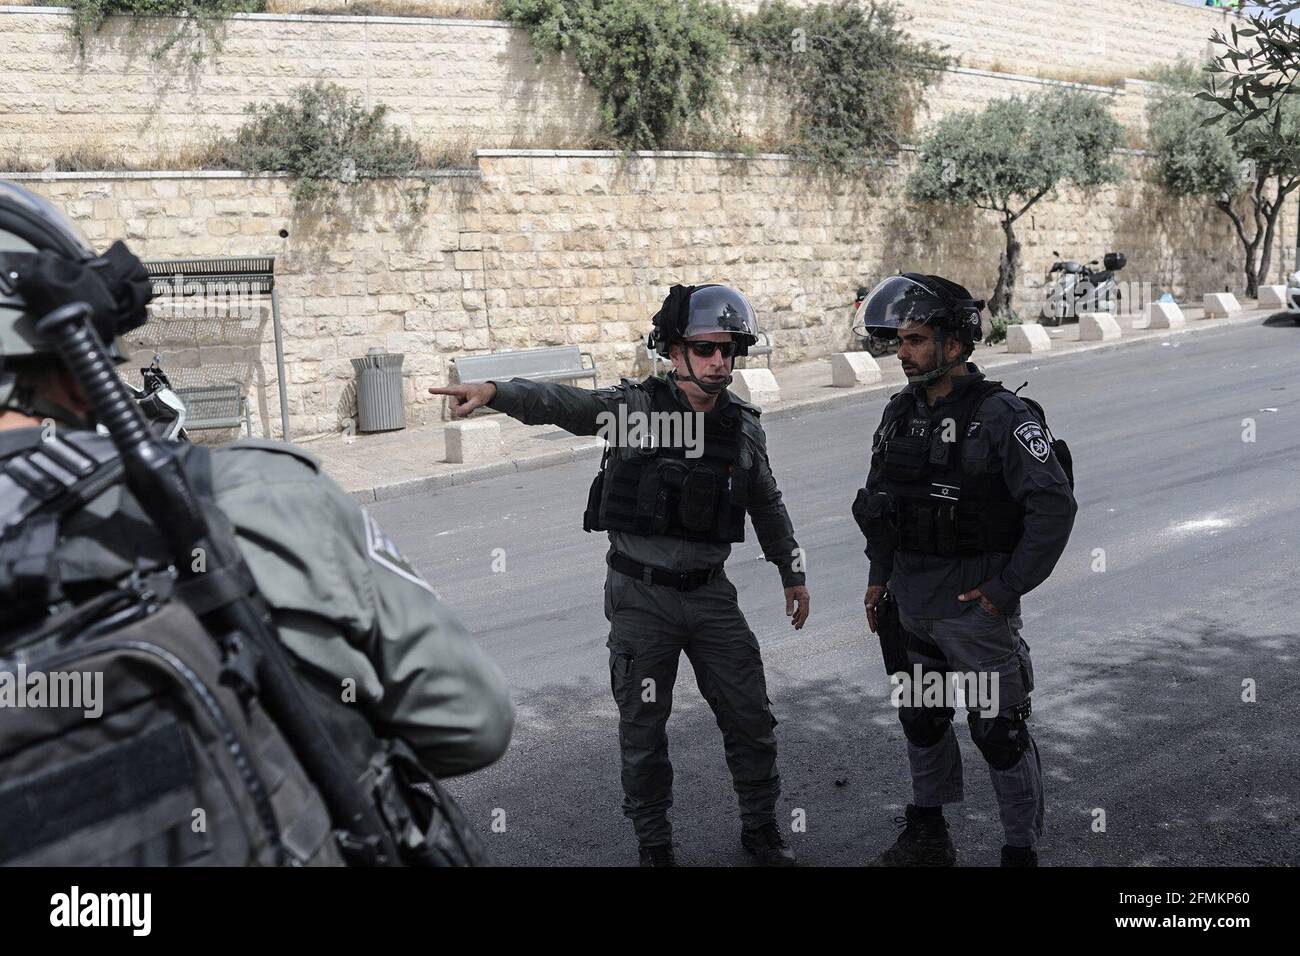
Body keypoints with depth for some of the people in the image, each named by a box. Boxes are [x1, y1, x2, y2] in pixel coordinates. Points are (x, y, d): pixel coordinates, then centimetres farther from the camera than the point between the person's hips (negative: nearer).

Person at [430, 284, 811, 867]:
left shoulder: (744, 427, 1)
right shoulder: (636, 406, -11)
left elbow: (767, 506, 15)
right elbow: (559, 403, -27)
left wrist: (792, 574, 23)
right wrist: (496, 392, -45)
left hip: (710, 593, 3)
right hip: (641, 597, -3)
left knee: (751, 716, 9)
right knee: (643, 729, 8)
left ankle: (760, 828, 32)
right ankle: (653, 844, 27)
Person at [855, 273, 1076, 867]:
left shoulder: (1001, 416, -16)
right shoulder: (900, 414, 5)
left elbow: (1055, 505, -20)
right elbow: (878, 499, 18)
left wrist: (1008, 588, -18)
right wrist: (878, 573, 13)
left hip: (974, 605, -7)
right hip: (909, 601, 7)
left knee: (998, 731, 3)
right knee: (920, 719, 19)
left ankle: (1022, 851, 19)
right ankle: (927, 837, 36)